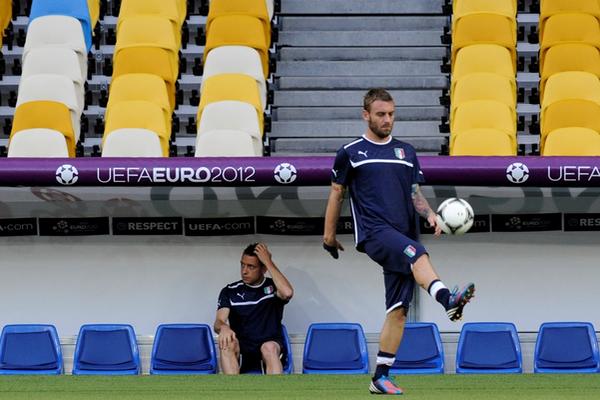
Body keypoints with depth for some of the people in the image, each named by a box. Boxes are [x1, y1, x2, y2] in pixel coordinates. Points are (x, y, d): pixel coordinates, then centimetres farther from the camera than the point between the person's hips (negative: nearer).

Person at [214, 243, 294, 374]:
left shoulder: (273, 287, 6)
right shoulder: (230, 291, 8)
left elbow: (287, 293, -20)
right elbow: (218, 322, -5)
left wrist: (268, 262, -11)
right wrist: (224, 327, -32)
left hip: (271, 349, -1)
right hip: (240, 351, 1)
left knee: (269, 348, -38)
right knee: (227, 342, -34)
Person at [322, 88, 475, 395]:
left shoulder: (406, 152, 19)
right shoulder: (351, 153, 8)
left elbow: (415, 194, 19)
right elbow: (337, 193, 14)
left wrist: (429, 215, -1)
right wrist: (329, 234, 16)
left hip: (403, 236, 5)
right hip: (374, 232, -5)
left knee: (398, 309, 0)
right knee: (416, 253, -35)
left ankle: (380, 377, 5)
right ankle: (447, 299, -61)